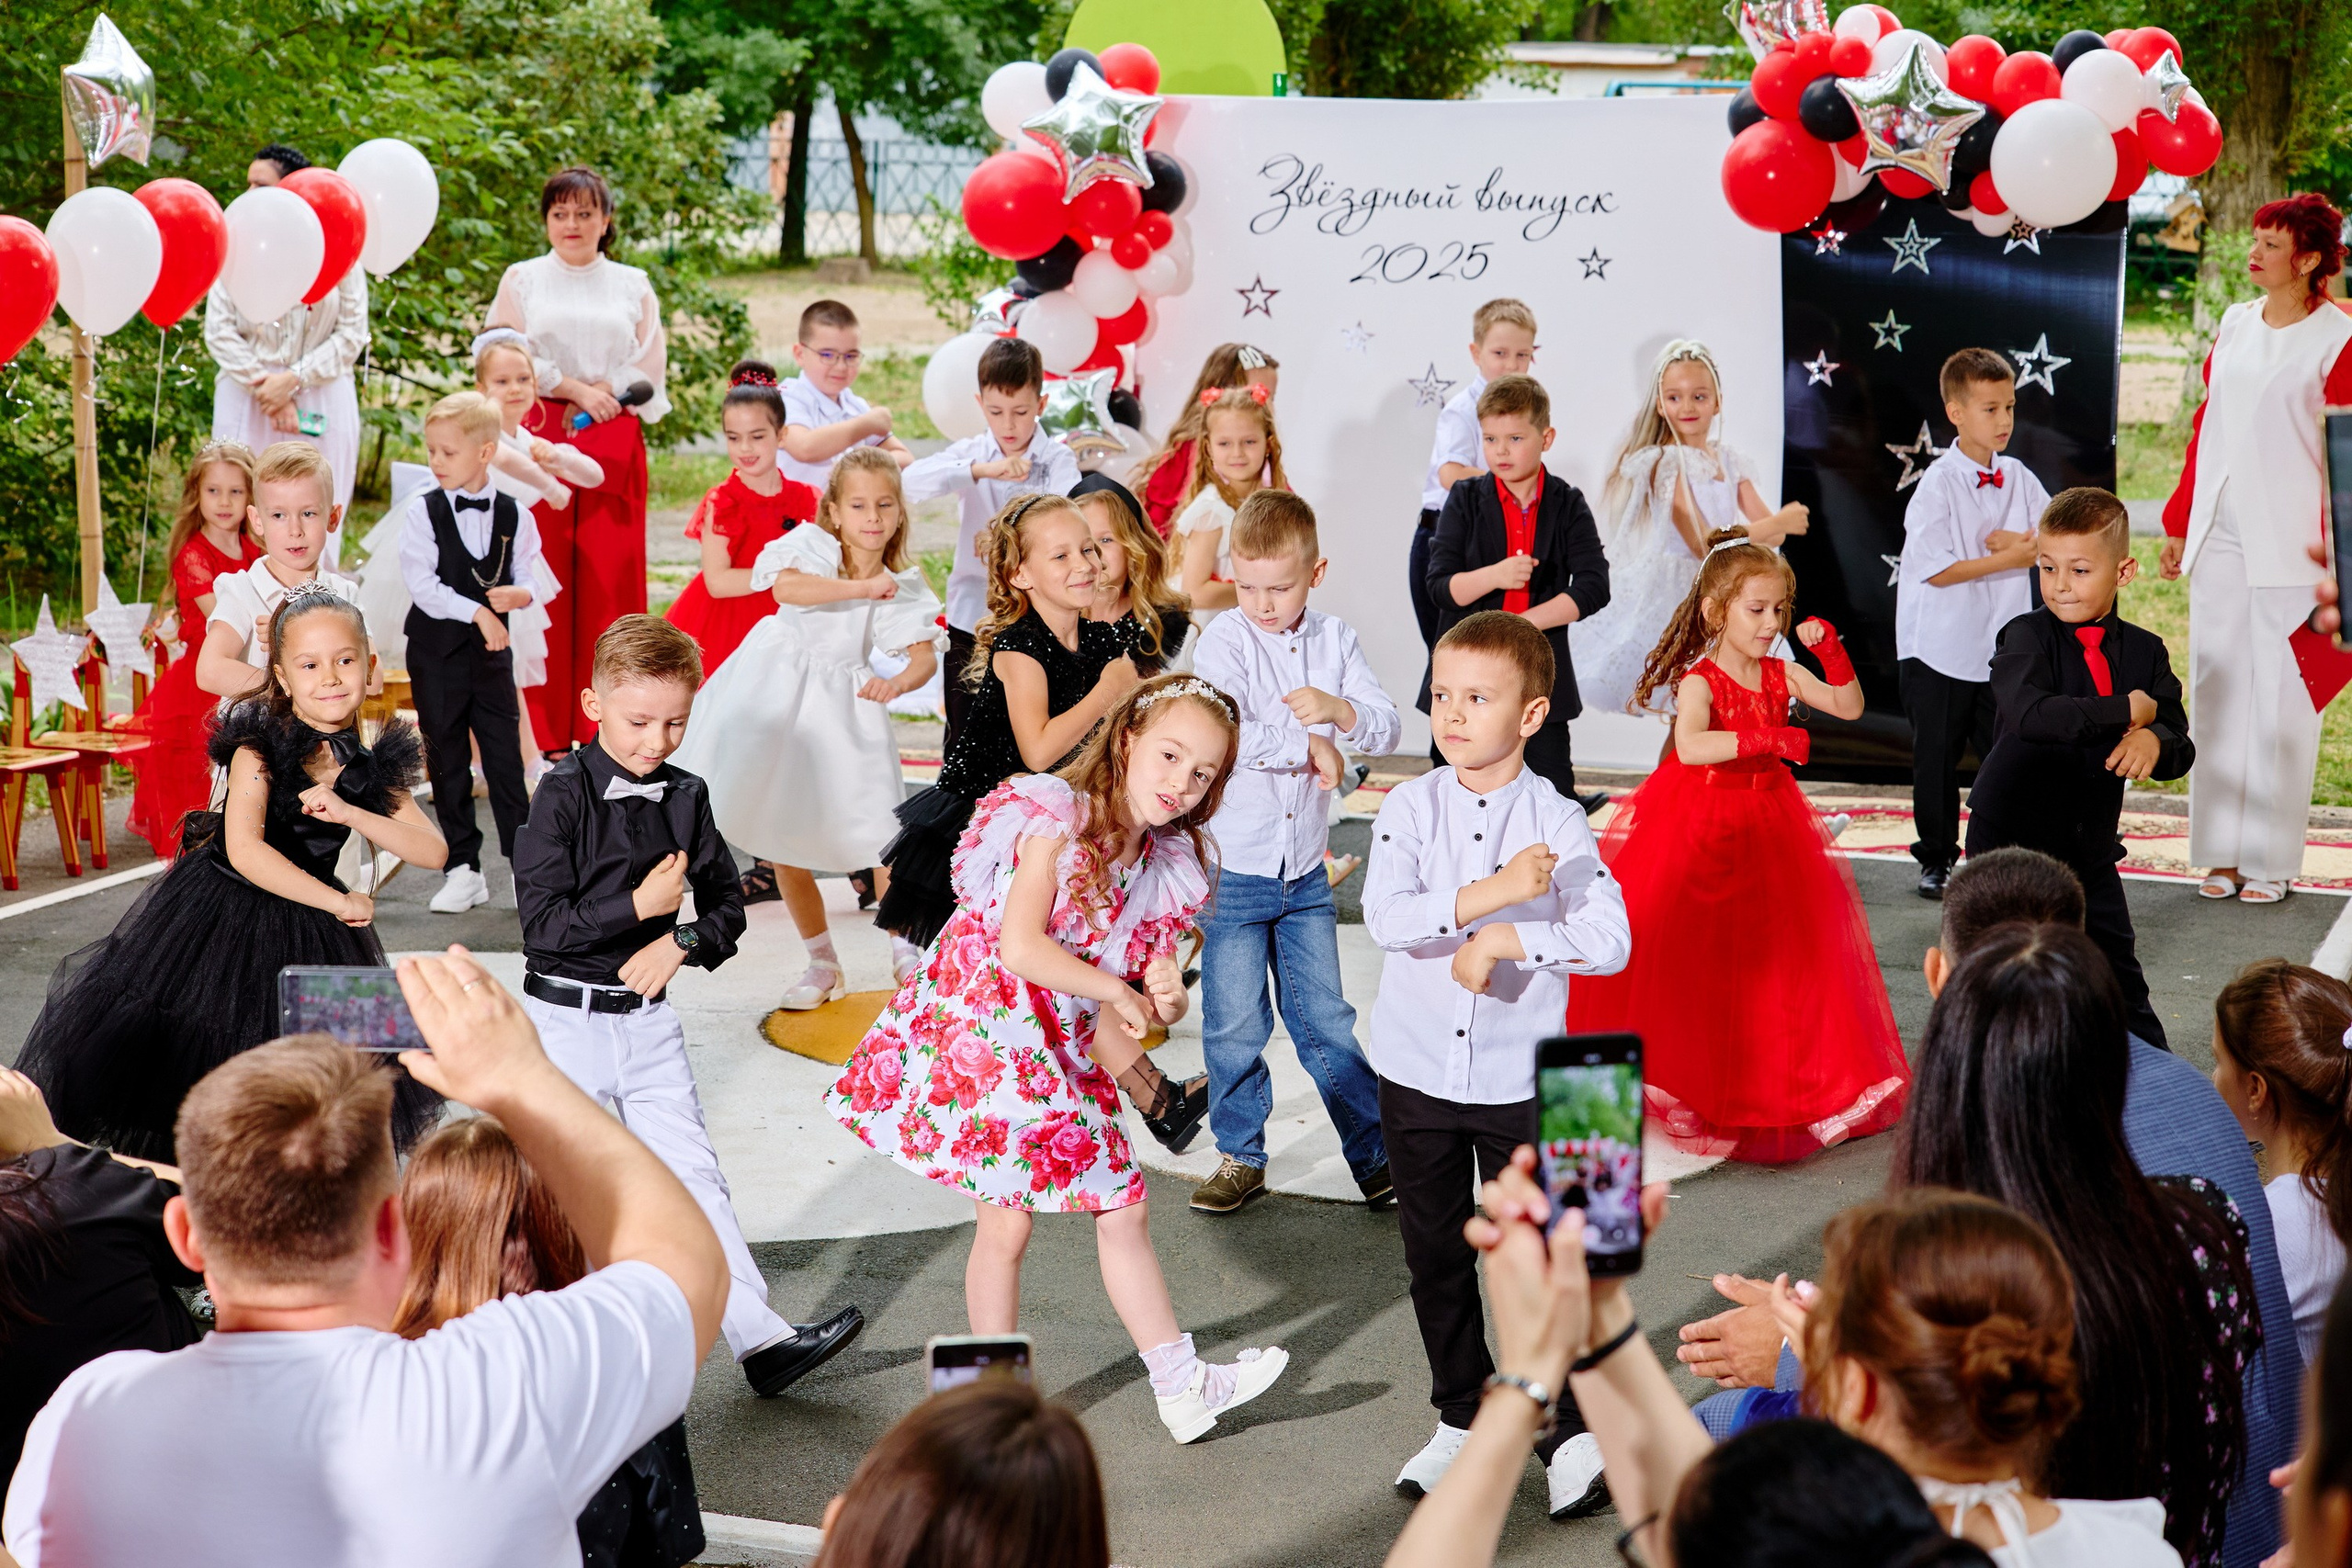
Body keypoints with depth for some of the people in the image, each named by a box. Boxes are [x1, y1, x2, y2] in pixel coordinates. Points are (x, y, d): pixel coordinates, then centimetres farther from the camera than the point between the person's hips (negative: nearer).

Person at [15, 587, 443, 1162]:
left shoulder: (371, 767, -4)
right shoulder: (260, 746, -17)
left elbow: (433, 851, -8)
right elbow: (244, 849, -26)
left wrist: (349, 813, -22)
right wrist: (339, 903, -22)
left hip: (308, 933, 4)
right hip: (222, 914, -4)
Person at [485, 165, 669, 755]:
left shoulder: (633, 286, 15)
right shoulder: (522, 280, 12)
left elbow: (650, 369, 8)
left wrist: (598, 394, -7)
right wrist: (577, 390, -8)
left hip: (613, 446, 1)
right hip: (540, 441, -1)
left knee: (610, 583, -4)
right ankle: (545, 735, -4)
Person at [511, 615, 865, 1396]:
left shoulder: (685, 797, 3)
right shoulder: (564, 794, -11)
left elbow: (728, 906, 10)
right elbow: (542, 925, -16)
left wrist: (680, 942, -10)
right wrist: (638, 905, -21)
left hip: (648, 1017, 4)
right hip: (566, 1018, -4)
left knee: (694, 1174, 2)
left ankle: (760, 1337, 2)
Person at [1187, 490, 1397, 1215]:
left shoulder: (1336, 641, 2)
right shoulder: (1226, 637, -9)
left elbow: (1387, 730, -5)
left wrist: (1339, 709, -26)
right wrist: (1310, 746, -15)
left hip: (1305, 872, 2)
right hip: (1231, 869, -2)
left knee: (1326, 1020, 8)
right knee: (1234, 1026, 6)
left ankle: (1376, 1156, 17)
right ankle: (1241, 1157, 22)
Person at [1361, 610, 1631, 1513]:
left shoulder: (1558, 824, -7)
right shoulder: (1411, 808, -4)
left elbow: (1610, 938, -17)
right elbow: (1384, 916, -20)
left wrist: (1508, 941, -23)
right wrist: (1492, 894, -28)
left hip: (1518, 1080, -2)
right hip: (1416, 1071, 3)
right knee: (1434, 1256, 13)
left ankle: (1568, 1434, 13)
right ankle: (1464, 1420, 29)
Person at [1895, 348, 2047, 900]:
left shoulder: (2019, 479, 4)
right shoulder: (1937, 484, -12)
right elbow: (1937, 570, -20)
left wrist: (2020, 541, -16)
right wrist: (2009, 558, -18)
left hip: (2003, 647, 4)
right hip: (1941, 648, -4)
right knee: (1937, 757, 7)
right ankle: (1936, 859, 20)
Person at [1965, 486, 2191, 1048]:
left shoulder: (2145, 652, 2)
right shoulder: (2026, 637, -11)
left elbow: (2181, 748, 1)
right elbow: (2031, 713, -32)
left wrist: (2154, 742, -24)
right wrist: (2127, 711, -25)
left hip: (2091, 843, 4)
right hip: (2012, 834, -4)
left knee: (2120, 975, 13)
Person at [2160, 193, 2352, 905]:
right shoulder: (2235, 324, 12)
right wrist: (2179, 520, 17)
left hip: (2289, 544, -5)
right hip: (2219, 534, 5)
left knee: (2281, 697, -1)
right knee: (2217, 686, 6)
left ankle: (2271, 859, 9)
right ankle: (2222, 851, 15)